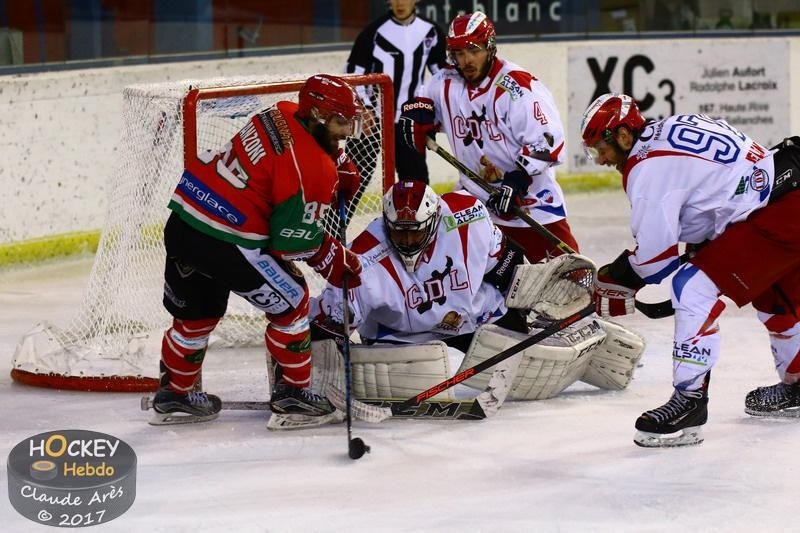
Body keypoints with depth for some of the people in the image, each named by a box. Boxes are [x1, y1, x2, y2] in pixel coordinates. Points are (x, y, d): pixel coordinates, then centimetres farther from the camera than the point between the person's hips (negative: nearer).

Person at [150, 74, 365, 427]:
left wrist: (340, 165, 22)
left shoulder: (283, 115, 8)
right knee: (290, 303, 8)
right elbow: (295, 241, -11)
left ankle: (173, 394, 38)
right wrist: (338, 263, 3)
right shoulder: (314, 170, -16)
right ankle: (292, 392, 14)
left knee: (197, 313, 24)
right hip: (224, 244, -9)